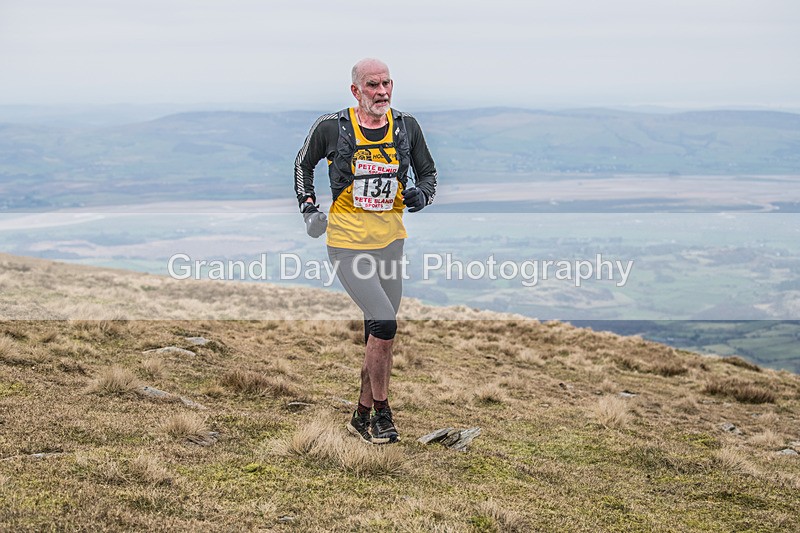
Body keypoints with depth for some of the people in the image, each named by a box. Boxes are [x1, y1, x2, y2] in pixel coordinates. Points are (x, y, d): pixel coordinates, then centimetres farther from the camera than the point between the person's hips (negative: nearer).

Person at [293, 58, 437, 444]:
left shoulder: (406, 127, 4)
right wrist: (308, 206, 4)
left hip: (390, 242, 5)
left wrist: (422, 195, -4)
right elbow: (303, 164, 14)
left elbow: (428, 172, 17)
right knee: (384, 324, -18)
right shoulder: (331, 127, -6)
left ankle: (363, 416, 25)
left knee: (379, 333, 10)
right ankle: (381, 413, -2)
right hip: (348, 243, -5)